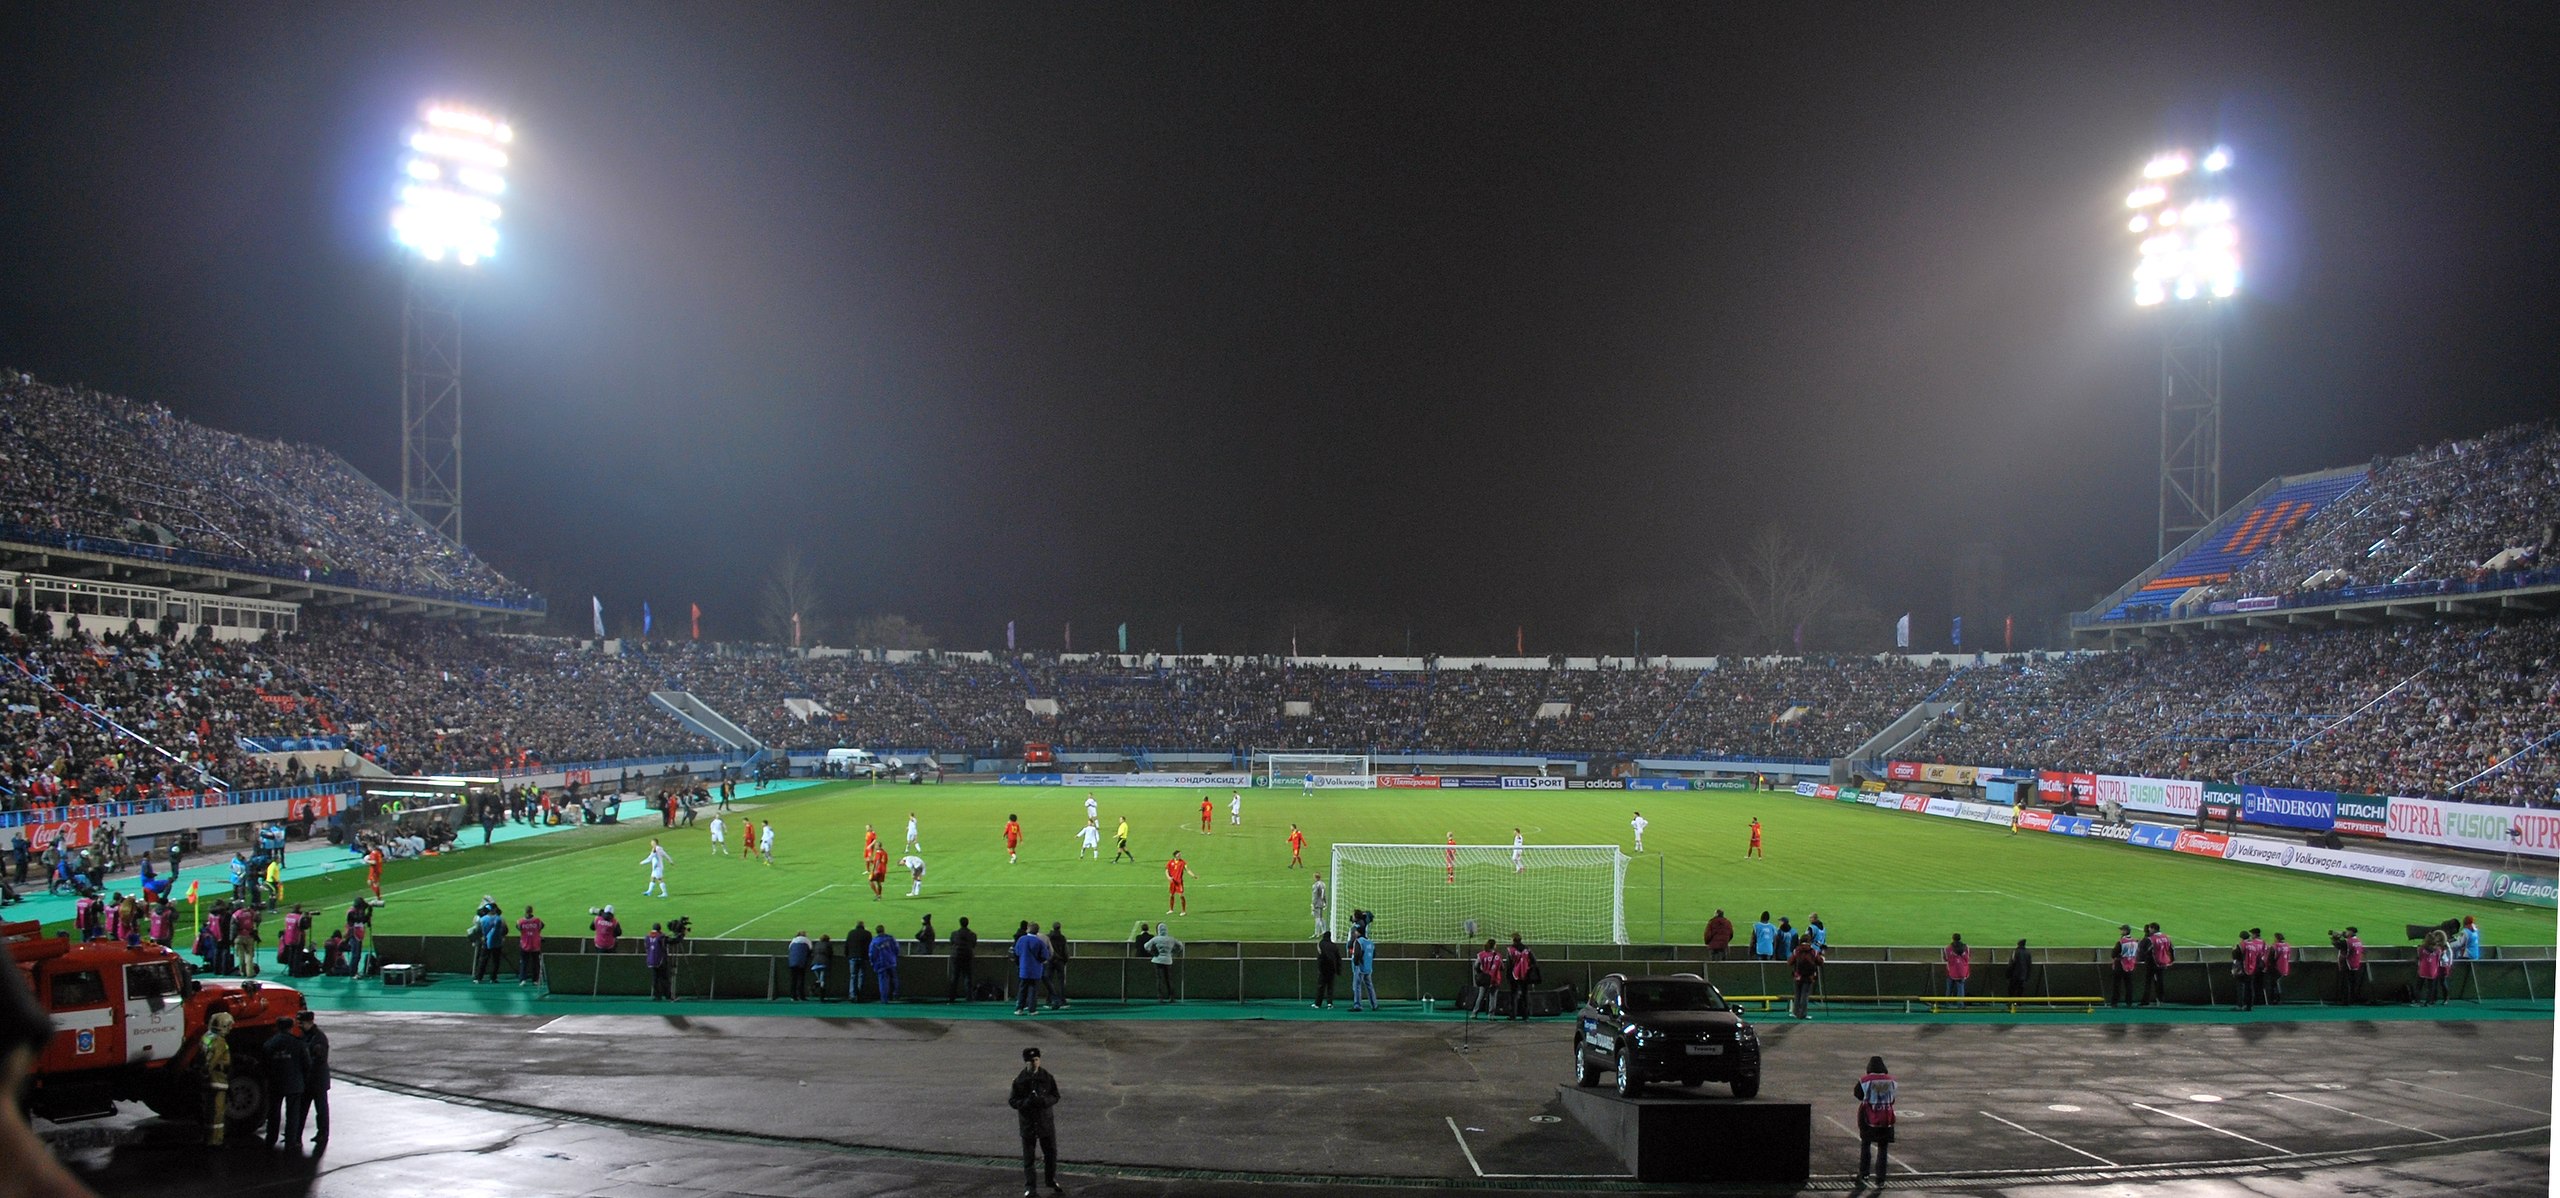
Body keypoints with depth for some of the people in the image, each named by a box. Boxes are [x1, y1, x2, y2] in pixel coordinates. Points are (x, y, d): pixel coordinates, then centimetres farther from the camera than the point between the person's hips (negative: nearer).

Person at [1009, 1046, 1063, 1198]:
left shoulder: (1047, 1077, -4)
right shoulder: (1019, 1080, -8)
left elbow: (1055, 1096, 0)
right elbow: (1012, 1101, -5)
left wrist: (1045, 1100, -21)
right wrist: (1026, 1102, -24)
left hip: (1046, 1121, 1)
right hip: (1028, 1123, -1)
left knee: (1051, 1153, 12)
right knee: (1028, 1157, 3)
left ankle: (1052, 1181, 32)